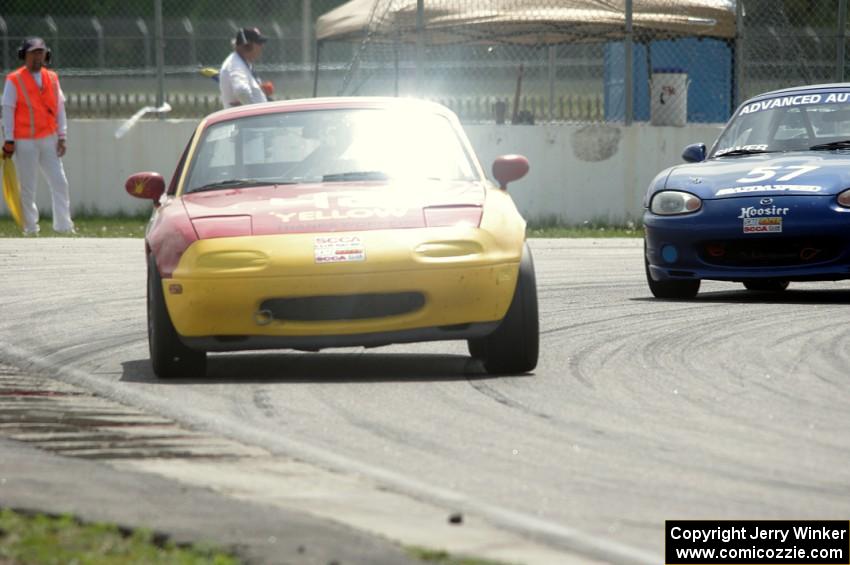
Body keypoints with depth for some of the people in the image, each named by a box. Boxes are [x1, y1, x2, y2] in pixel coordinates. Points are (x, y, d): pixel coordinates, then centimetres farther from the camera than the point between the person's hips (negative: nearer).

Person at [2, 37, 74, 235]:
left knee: (60, 183, 1)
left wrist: (62, 136, 5)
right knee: (28, 186, -1)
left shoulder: (52, 78, 9)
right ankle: (30, 227, 6)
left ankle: (63, 225, 6)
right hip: (24, 142, -4)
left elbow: (60, 108, 11)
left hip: (49, 140, 4)